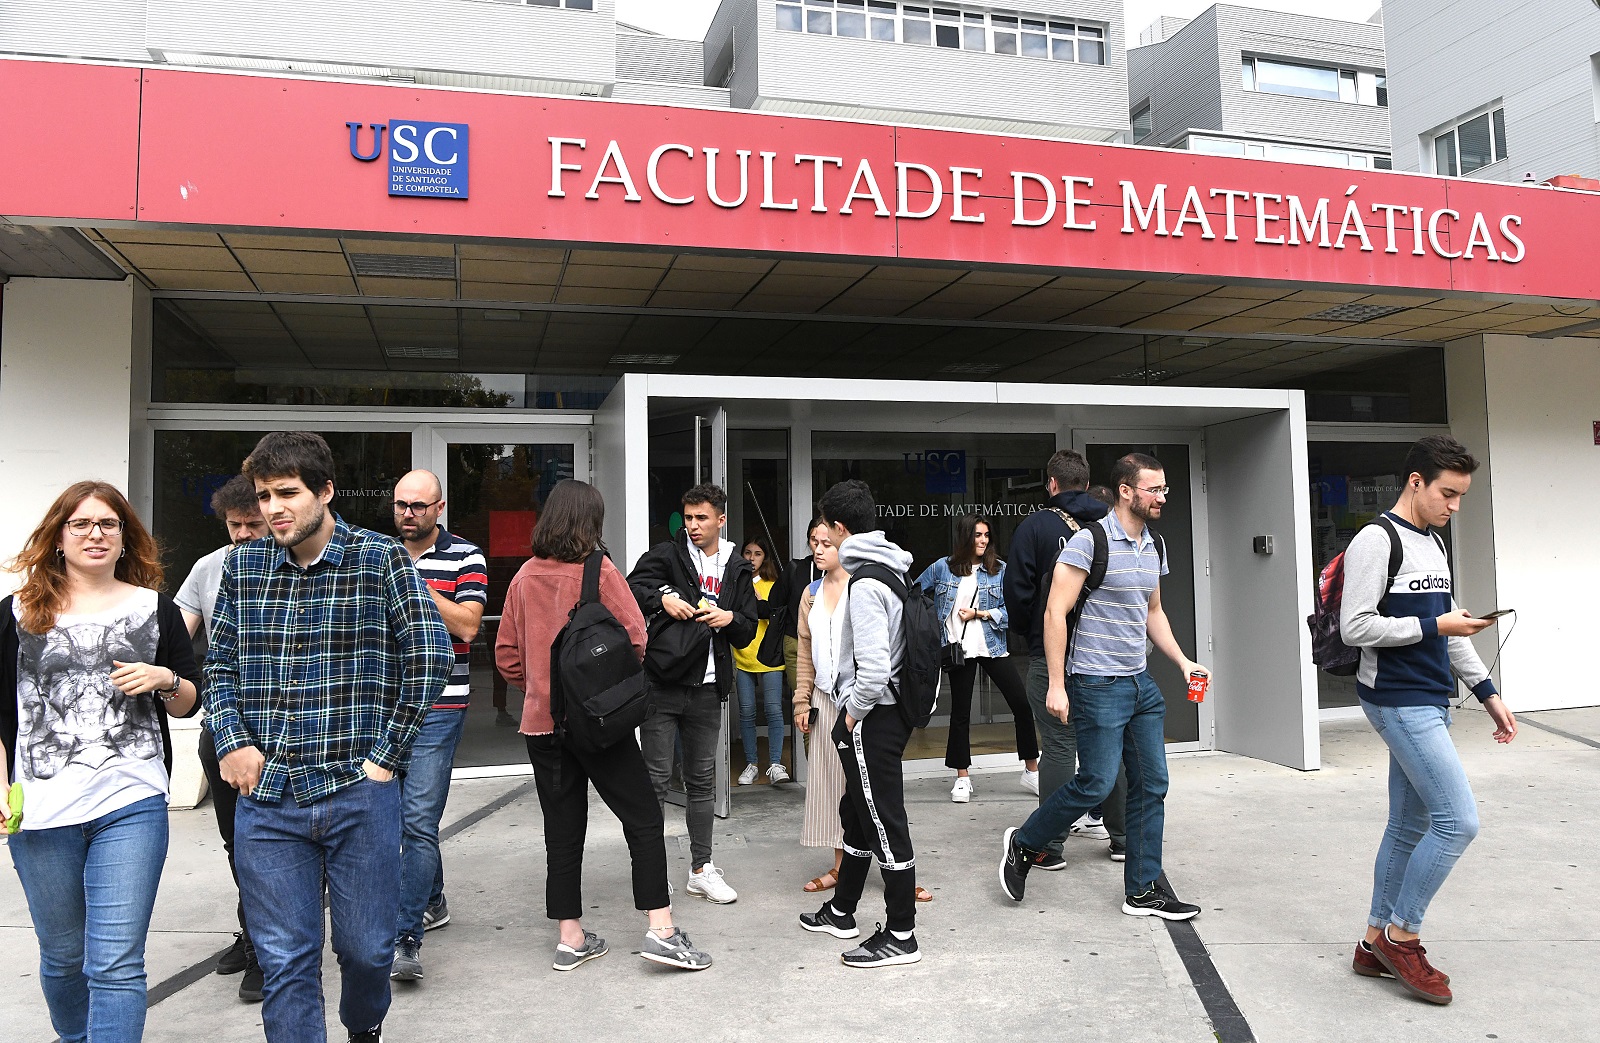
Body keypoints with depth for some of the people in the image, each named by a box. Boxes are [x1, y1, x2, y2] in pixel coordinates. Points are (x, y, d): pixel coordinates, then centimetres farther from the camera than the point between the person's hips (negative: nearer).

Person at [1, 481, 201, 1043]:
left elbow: (188, 703, 12)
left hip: (131, 806, -1)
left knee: (115, 964, -6)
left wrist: (164, 680, -9)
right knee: (62, 954, 16)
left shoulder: (156, 609, 8)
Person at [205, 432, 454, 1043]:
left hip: (359, 791, -2)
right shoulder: (242, 565, 7)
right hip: (265, 796, 2)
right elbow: (220, 664, 15)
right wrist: (232, 741, -1)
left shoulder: (381, 558, -4)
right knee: (285, 960, 5)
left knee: (366, 947, 11)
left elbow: (430, 658, -8)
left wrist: (386, 754, -9)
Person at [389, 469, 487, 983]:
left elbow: (467, 625, -14)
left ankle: (405, 937, -6)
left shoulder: (465, 558, -3)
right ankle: (432, 901, 34)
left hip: (438, 708, -5)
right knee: (396, 816, 15)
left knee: (418, 822, -10)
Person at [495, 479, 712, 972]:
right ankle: (661, 929, 0)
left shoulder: (525, 577, 3)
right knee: (643, 818, 4)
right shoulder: (600, 571, -9)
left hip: (541, 721, 5)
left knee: (562, 828, 12)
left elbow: (507, 653, 7)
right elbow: (635, 638, -9)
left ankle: (570, 938, 18)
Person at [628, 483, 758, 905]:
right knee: (656, 778, -1)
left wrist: (730, 617, -9)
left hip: (707, 688, 4)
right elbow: (631, 588, -7)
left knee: (702, 779, 12)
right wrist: (661, 598, -23)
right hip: (662, 684, -3)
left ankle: (701, 869, 22)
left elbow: (748, 632, 12)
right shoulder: (666, 555, 2)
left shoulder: (737, 570, 12)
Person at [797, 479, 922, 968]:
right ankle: (841, 912, 36)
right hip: (884, 711, 10)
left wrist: (854, 710, -14)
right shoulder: (888, 569, 10)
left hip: (872, 719, -10)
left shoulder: (865, 584, -21)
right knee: (857, 813, 21)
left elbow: (874, 666, -29)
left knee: (885, 821, -1)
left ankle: (900, 935, 10)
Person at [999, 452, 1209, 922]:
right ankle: (1023, 844, 16)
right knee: (1096, 783, -7)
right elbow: (1055, 612, -16)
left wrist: (1182, 661, 12)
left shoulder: (1154, 547, 12)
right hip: (1098, 684, -8)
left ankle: (1143, 890, 19)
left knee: (1152, 784, 8)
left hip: (1141, 683, 8)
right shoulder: (1090, 540, -14)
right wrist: (1056, 685, -19)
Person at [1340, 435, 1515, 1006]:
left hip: (1430, 703, 9)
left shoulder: (1434, 546, 17)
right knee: (1458, 820, -12)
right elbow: (1355, 628, -18)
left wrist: (1487, 692, 17)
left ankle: (1376, 943, 21)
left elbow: (1450, 629, 22)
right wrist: (1433, 626, -14)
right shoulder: (1376, 541, -12)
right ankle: (1402, 937, 4)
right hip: (1398, 702, -9)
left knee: (1409, 826, 11)